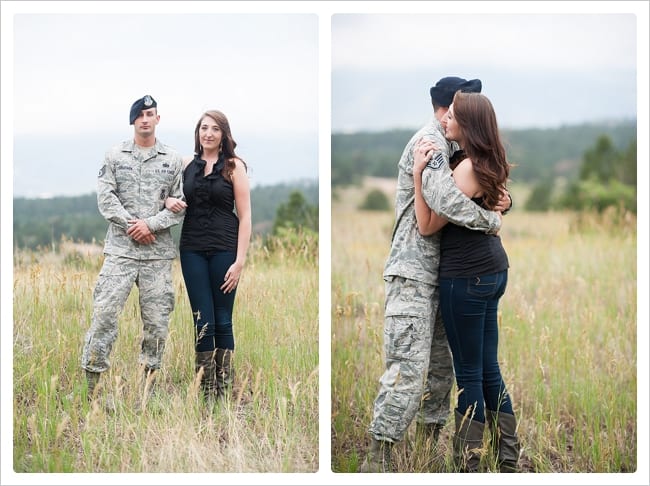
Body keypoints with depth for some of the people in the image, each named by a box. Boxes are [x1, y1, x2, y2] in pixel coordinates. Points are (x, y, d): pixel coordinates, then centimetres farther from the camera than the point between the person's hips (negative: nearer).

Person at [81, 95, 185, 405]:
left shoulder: (173, 160, 9)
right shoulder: (115, 156, 8)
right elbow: (105, 198, 0)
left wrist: (150, 224, -10)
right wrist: (130, 225, -11)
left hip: (158, 252, 1)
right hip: (120, 249, -1)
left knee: (156, 321, 3)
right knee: (104, 313, -9)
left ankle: (146, 390, 12)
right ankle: (91, 385, -5)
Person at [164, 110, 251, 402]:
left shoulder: (234, 166, 0)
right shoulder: (186, 164, 9)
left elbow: (245, 217, -3)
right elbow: (172, 196, 23)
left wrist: (240, 261, -10)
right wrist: (168, 201, -2)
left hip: (224, 249, -2)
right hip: (192, 249, 2)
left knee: (223, 321, 2)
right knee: (203, 323, 1)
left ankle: (225, 393, 9)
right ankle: (206, 394, 5)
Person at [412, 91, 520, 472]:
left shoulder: (466, 169, -19)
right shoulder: (488, 163, 9)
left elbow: (427, 226, -13)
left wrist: (418, 174, -17)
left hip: (467, 276, -9)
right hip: (493, 269, 9)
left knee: (469, 372, -1)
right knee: (489, 368, 14)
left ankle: (469, 466, 7)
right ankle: (509, 460, 20)